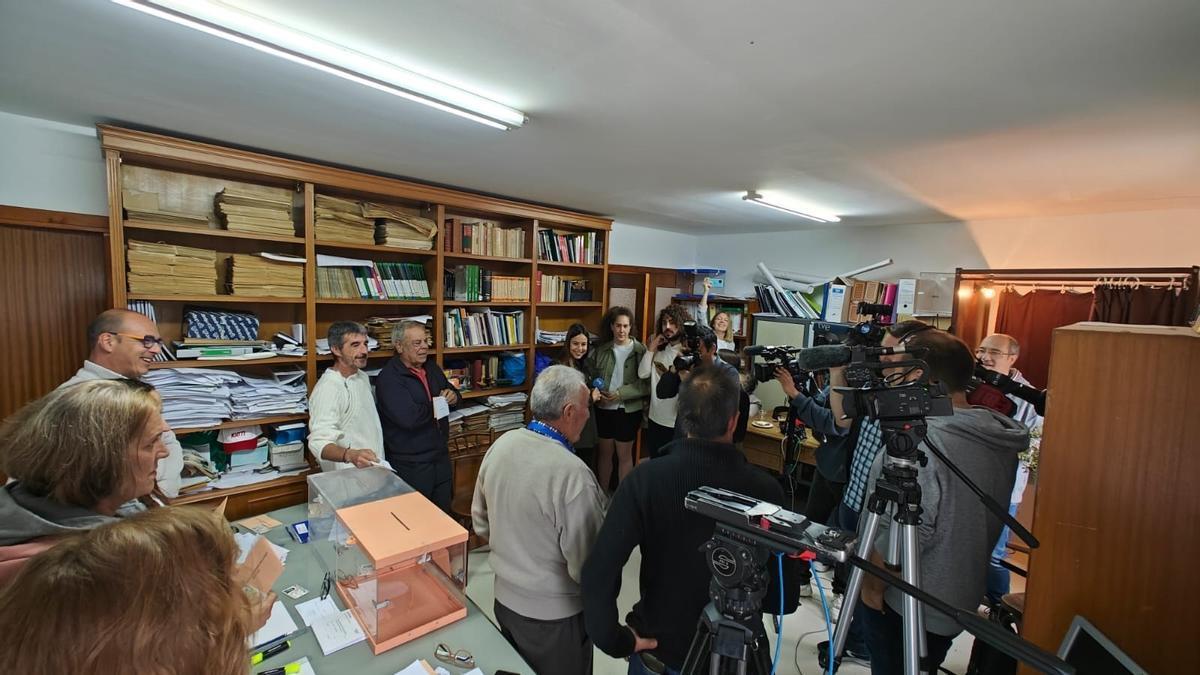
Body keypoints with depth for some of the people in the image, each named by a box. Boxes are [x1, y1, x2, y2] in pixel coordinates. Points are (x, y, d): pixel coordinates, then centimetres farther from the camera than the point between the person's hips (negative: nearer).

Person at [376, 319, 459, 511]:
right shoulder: (389, 378, -18)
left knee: (444, 515, 20)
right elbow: (409, 417, -31)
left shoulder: (432, 368, 7)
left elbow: (451, 391, 22)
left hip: (441, 458, 7)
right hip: (410, 465, -7)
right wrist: (436, 404, -13)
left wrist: (453, 397, -3)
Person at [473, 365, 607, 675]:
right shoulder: (571, 473, -32)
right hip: (554, 614, -6)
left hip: (505, 599, 6)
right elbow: (588, 566, -24)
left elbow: (481, 522, 3)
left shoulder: (501, 445, -10)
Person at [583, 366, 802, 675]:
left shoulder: (644, 479, -24)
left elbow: (599, 571, -27)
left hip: (658, 648, 0)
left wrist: (614, 640, -12)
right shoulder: (764, 488, -21)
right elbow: (785, 598, -12)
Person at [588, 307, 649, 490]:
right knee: (604, 452, 16)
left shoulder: (640, 350, -9)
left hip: (628, 410, -3)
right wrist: (597, 392, -10)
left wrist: (620, 394, -19)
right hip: (603, 408, 4)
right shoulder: (601, 350, 2)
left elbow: (645, 383, -13)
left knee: (624, 455, 10)